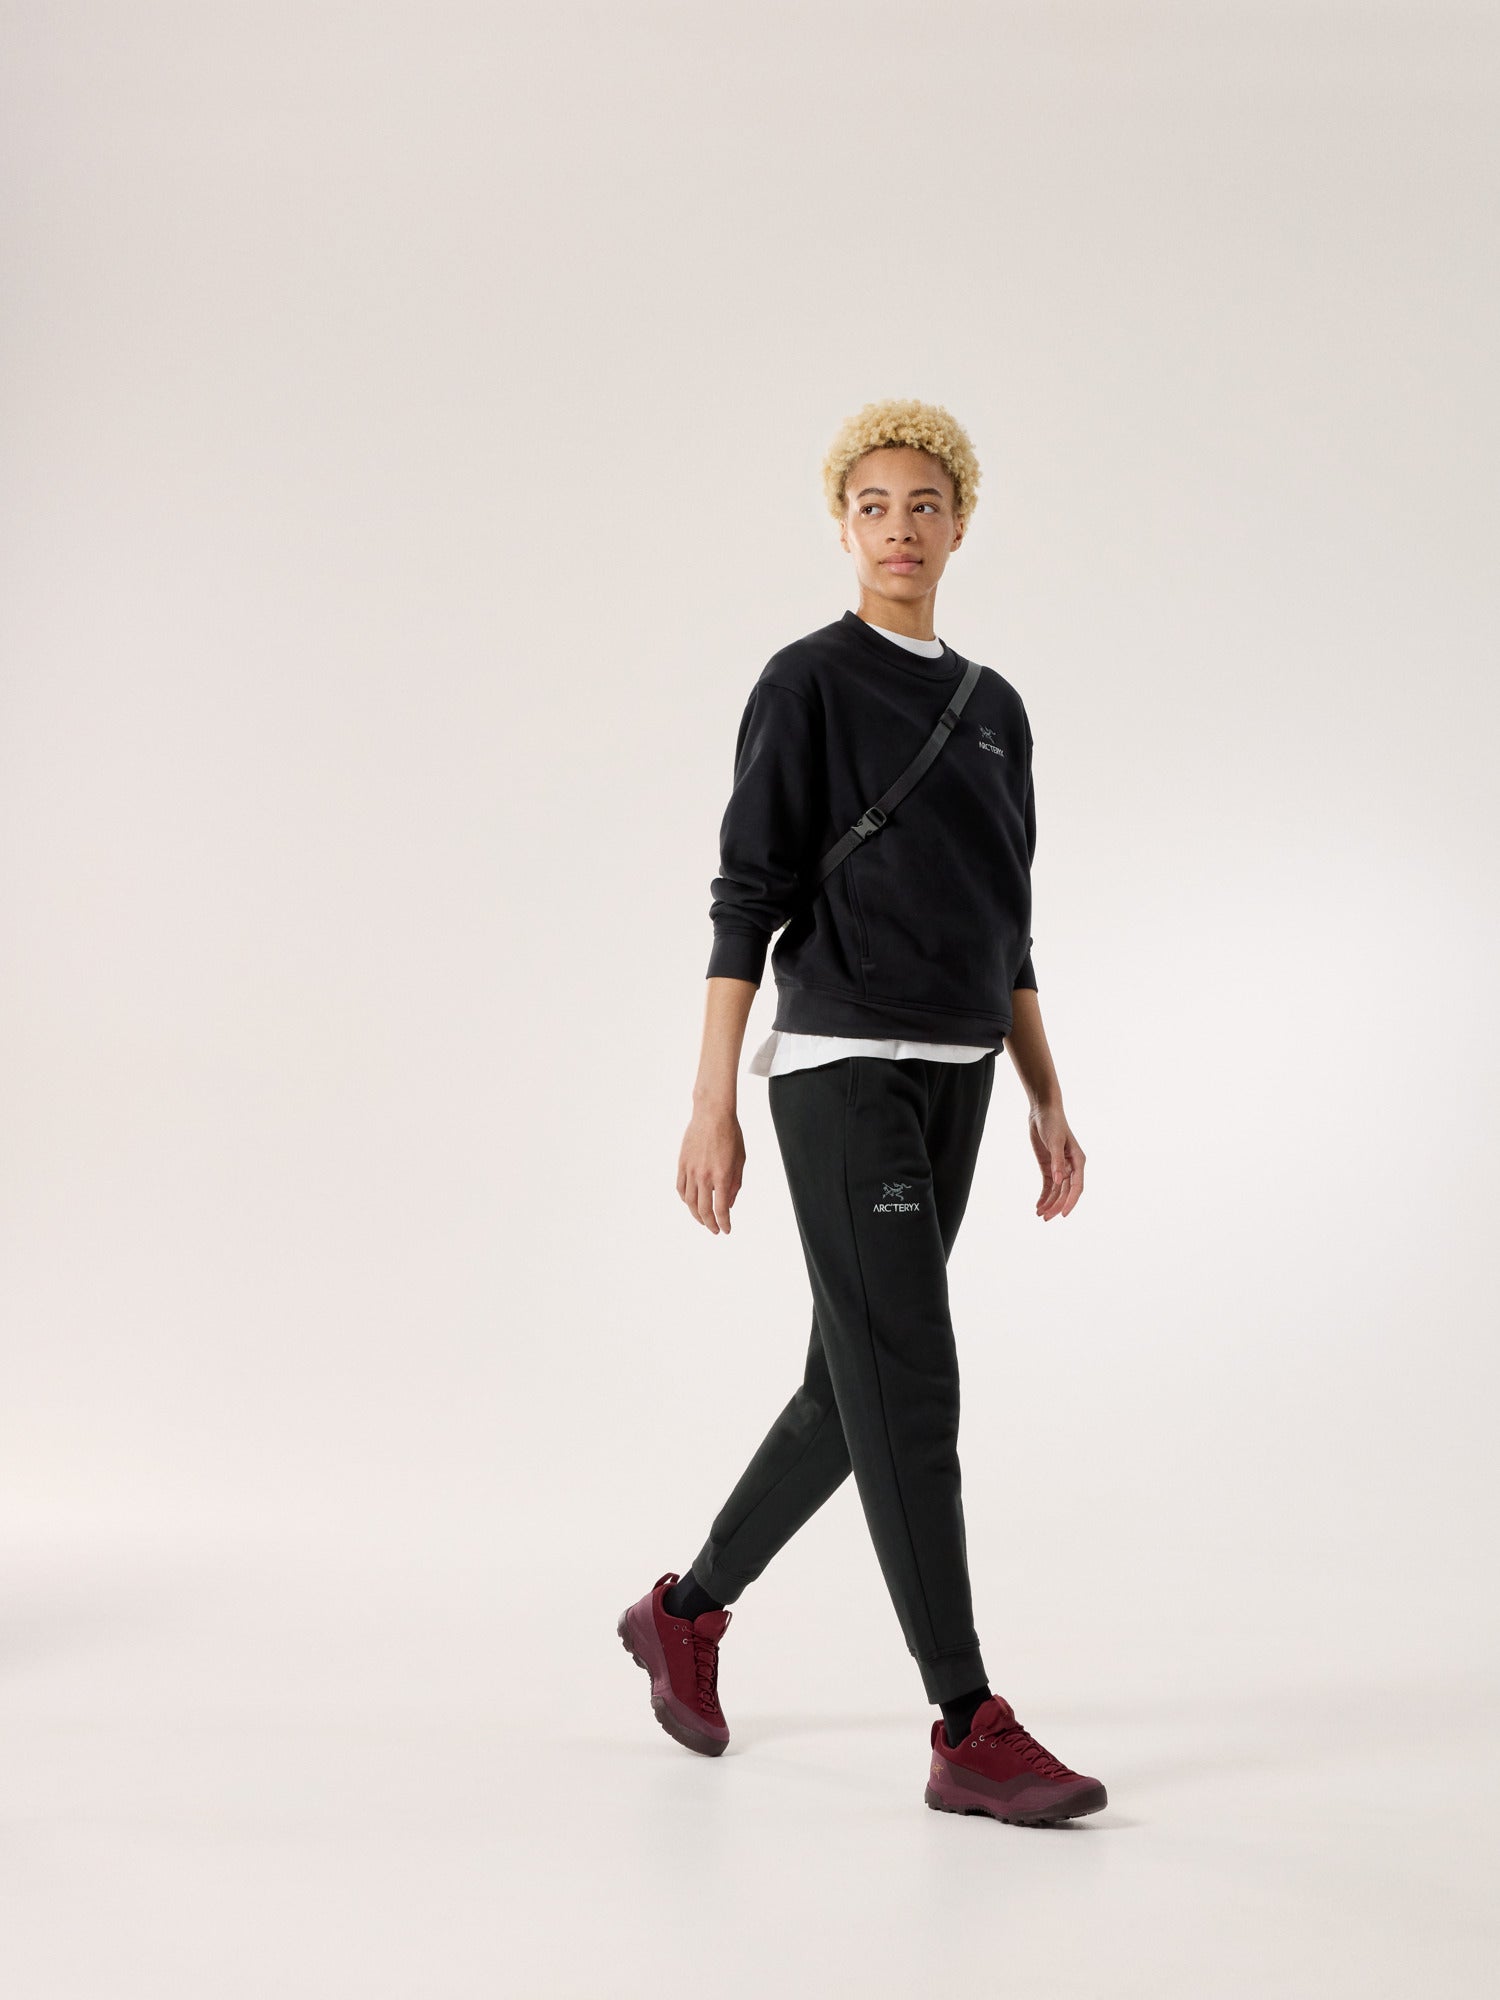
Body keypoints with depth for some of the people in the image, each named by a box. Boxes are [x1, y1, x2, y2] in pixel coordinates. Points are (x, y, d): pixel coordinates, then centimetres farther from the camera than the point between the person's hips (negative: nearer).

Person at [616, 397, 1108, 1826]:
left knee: (855, 1388, 12)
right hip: (843, 1074, -7)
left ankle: (688, 1610, 31)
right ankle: (969, 1733, -4)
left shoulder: (994, 710, 15)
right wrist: (712, 1107, -12)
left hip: (955, 1083, 7)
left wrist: (1048, 1103, 13)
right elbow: (745, 903, -8)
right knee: (909, 1390, -9)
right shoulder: (808, 685, -4)